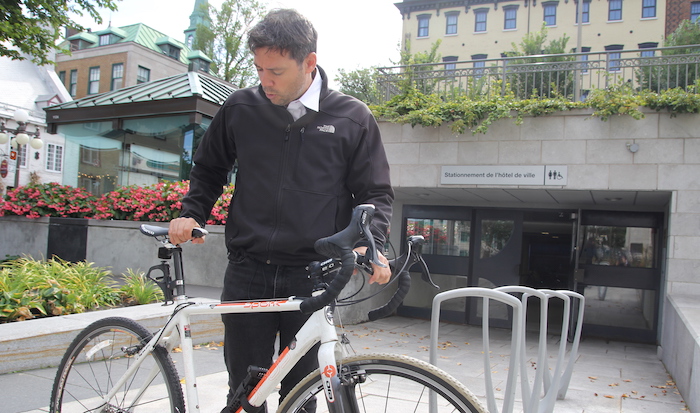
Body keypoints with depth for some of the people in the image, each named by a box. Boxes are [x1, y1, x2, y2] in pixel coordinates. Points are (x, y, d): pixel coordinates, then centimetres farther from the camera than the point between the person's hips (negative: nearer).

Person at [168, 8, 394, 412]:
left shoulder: (352, 118, 0)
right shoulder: (240, 108, 5)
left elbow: (376, 192, 5)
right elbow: (209, 169, 19)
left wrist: (371, 242, -13)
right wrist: (191, 214, 4)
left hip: (312, 277, -1)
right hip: (248, 273, 2)